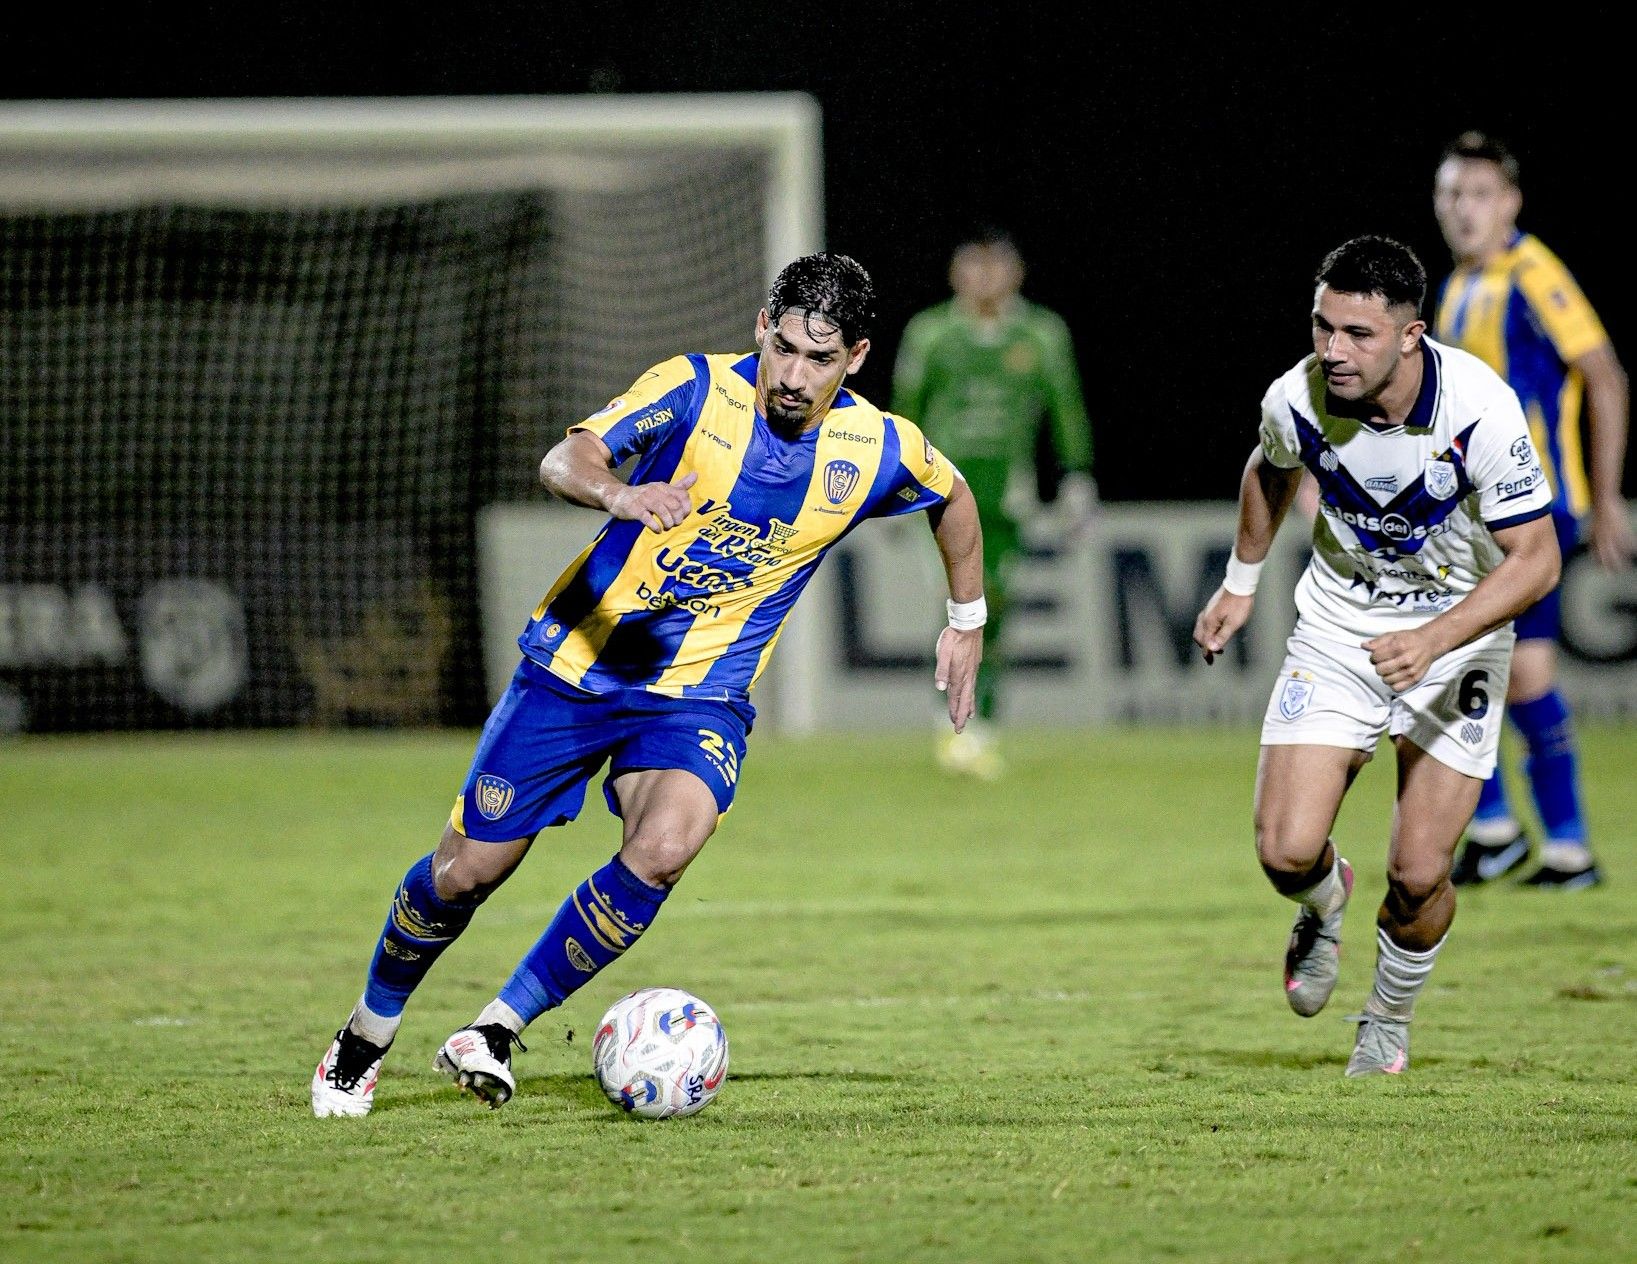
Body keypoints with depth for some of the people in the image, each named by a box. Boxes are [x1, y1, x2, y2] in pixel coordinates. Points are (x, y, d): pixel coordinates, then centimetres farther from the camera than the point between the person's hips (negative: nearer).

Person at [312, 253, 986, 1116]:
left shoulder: (881, 451, -7)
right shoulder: (696, 389, -15)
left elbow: (954, 497, 17)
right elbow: (564, 459, -28)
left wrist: (966, 618, 22)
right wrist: (617, 493, -49)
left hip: (701, 694, 1)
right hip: (578, 661, -1)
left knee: (662, 850, -29)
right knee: (467, 870, 1)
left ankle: (497, 1031, -13)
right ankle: (366, 1037, 29)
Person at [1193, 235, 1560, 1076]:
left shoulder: (1480, 407, -27)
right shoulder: (1296, 399, -18)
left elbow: (1535, 559, -21)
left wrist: (1434, 640, -33)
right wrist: (1241, 582, 18)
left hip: (1459, 637, -2)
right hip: (1335, 630, 2)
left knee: (1418, 875, -7)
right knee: (1286, 850, -13)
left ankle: (1388, 1025, 24)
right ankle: (1325, 909, 26)